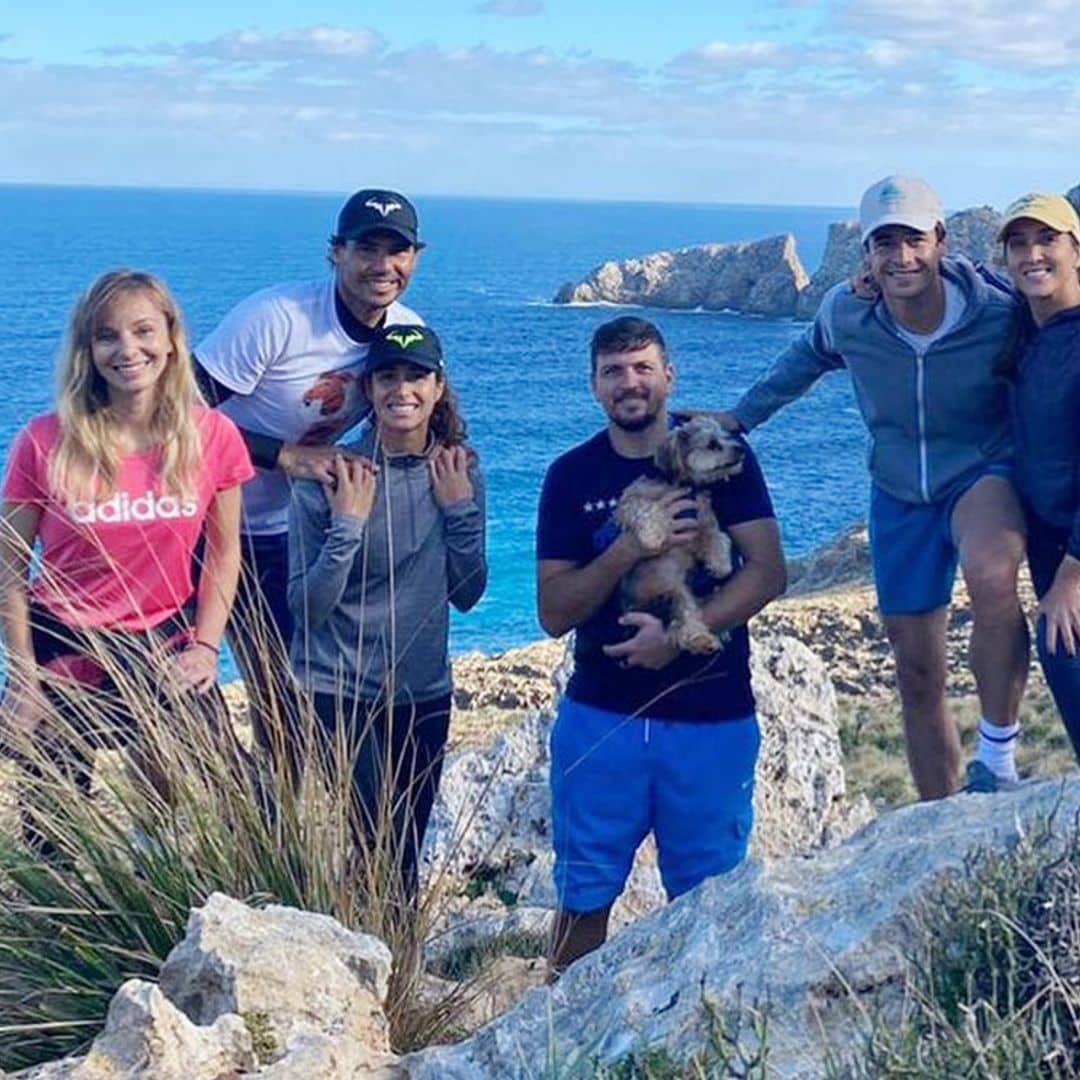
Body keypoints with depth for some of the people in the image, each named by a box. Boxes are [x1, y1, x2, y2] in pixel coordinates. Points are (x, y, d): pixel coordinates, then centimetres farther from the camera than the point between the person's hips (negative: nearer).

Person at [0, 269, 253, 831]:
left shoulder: (214, 437, -8)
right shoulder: (46, 442, -12)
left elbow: (224, 550, 4)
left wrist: (206, 647, -5)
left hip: (165, 653, 1)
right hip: (62, 656, 0)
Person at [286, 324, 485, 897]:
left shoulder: (458, 471, 1)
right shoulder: (329, 477, -12)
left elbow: (467, 593, 1)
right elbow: (306, 608, -13)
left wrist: (460, 509, -10)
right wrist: (347, 524, -24)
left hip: (424, 694, 5)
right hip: (339, 694, -4)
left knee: (405, 849, 14)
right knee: (380, 846, -9)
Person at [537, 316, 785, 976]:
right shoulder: (572, 476, 3)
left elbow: (768, 572, -8)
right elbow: (553, 613, -3)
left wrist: (680, 635, -19)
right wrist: (629, 547, -18)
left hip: (713, 717, -1)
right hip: (601, 717, 1)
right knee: (584, 898, 6)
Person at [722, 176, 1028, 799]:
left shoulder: (999, 316, -20)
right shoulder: (846, 313, -12)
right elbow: (807, 359, 12)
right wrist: (739, 418, 15)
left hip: (985, 476, -3)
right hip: (900, 496, 4)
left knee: (991, 577, -39)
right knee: (918, 680, 8)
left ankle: (998, 757, -19)